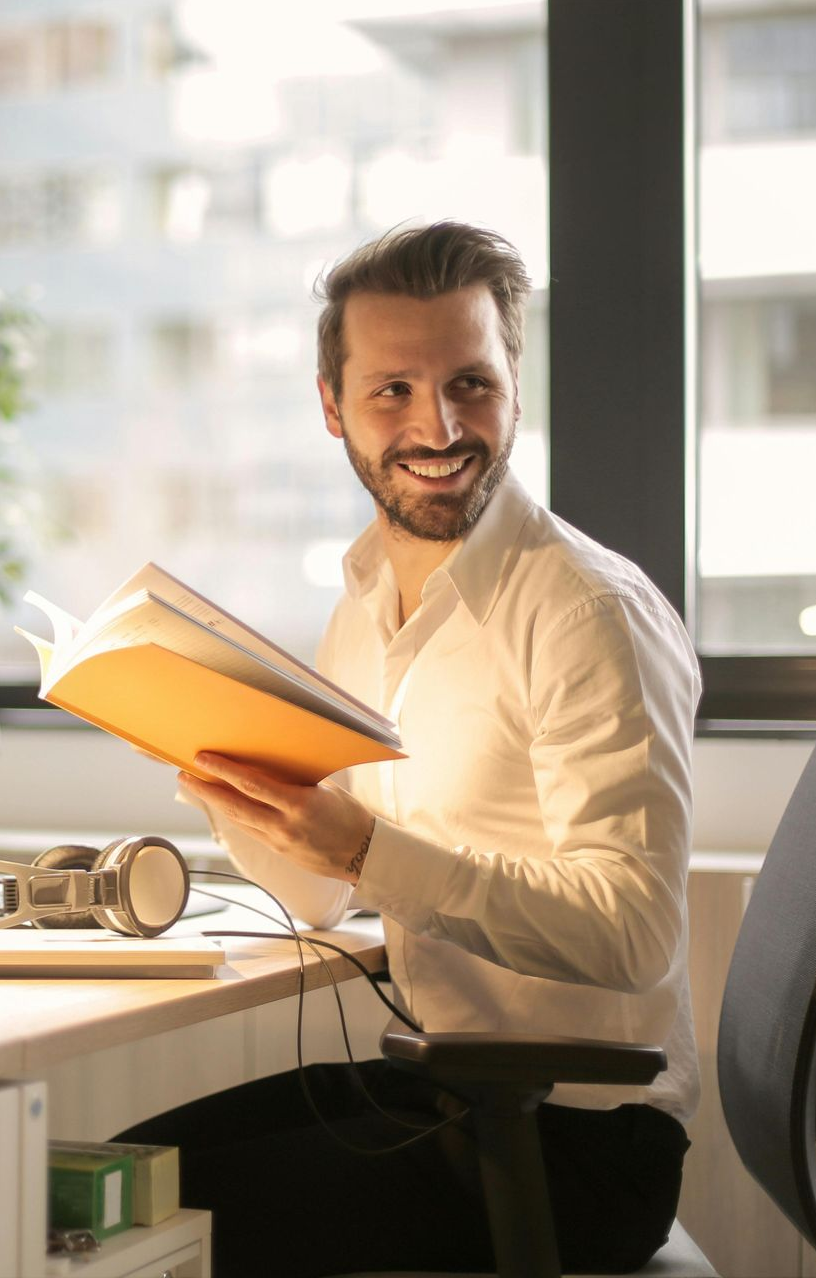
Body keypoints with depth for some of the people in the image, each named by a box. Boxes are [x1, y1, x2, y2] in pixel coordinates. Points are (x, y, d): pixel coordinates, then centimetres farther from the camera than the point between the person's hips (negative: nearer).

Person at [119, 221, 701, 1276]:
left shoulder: (591, 613, -16)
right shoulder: (362, 612, 9)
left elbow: (636, 932, -23)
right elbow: (322, 897, 15)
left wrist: (368, 847, -31)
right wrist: (212, 765, -3)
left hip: (578, 1134, -7)